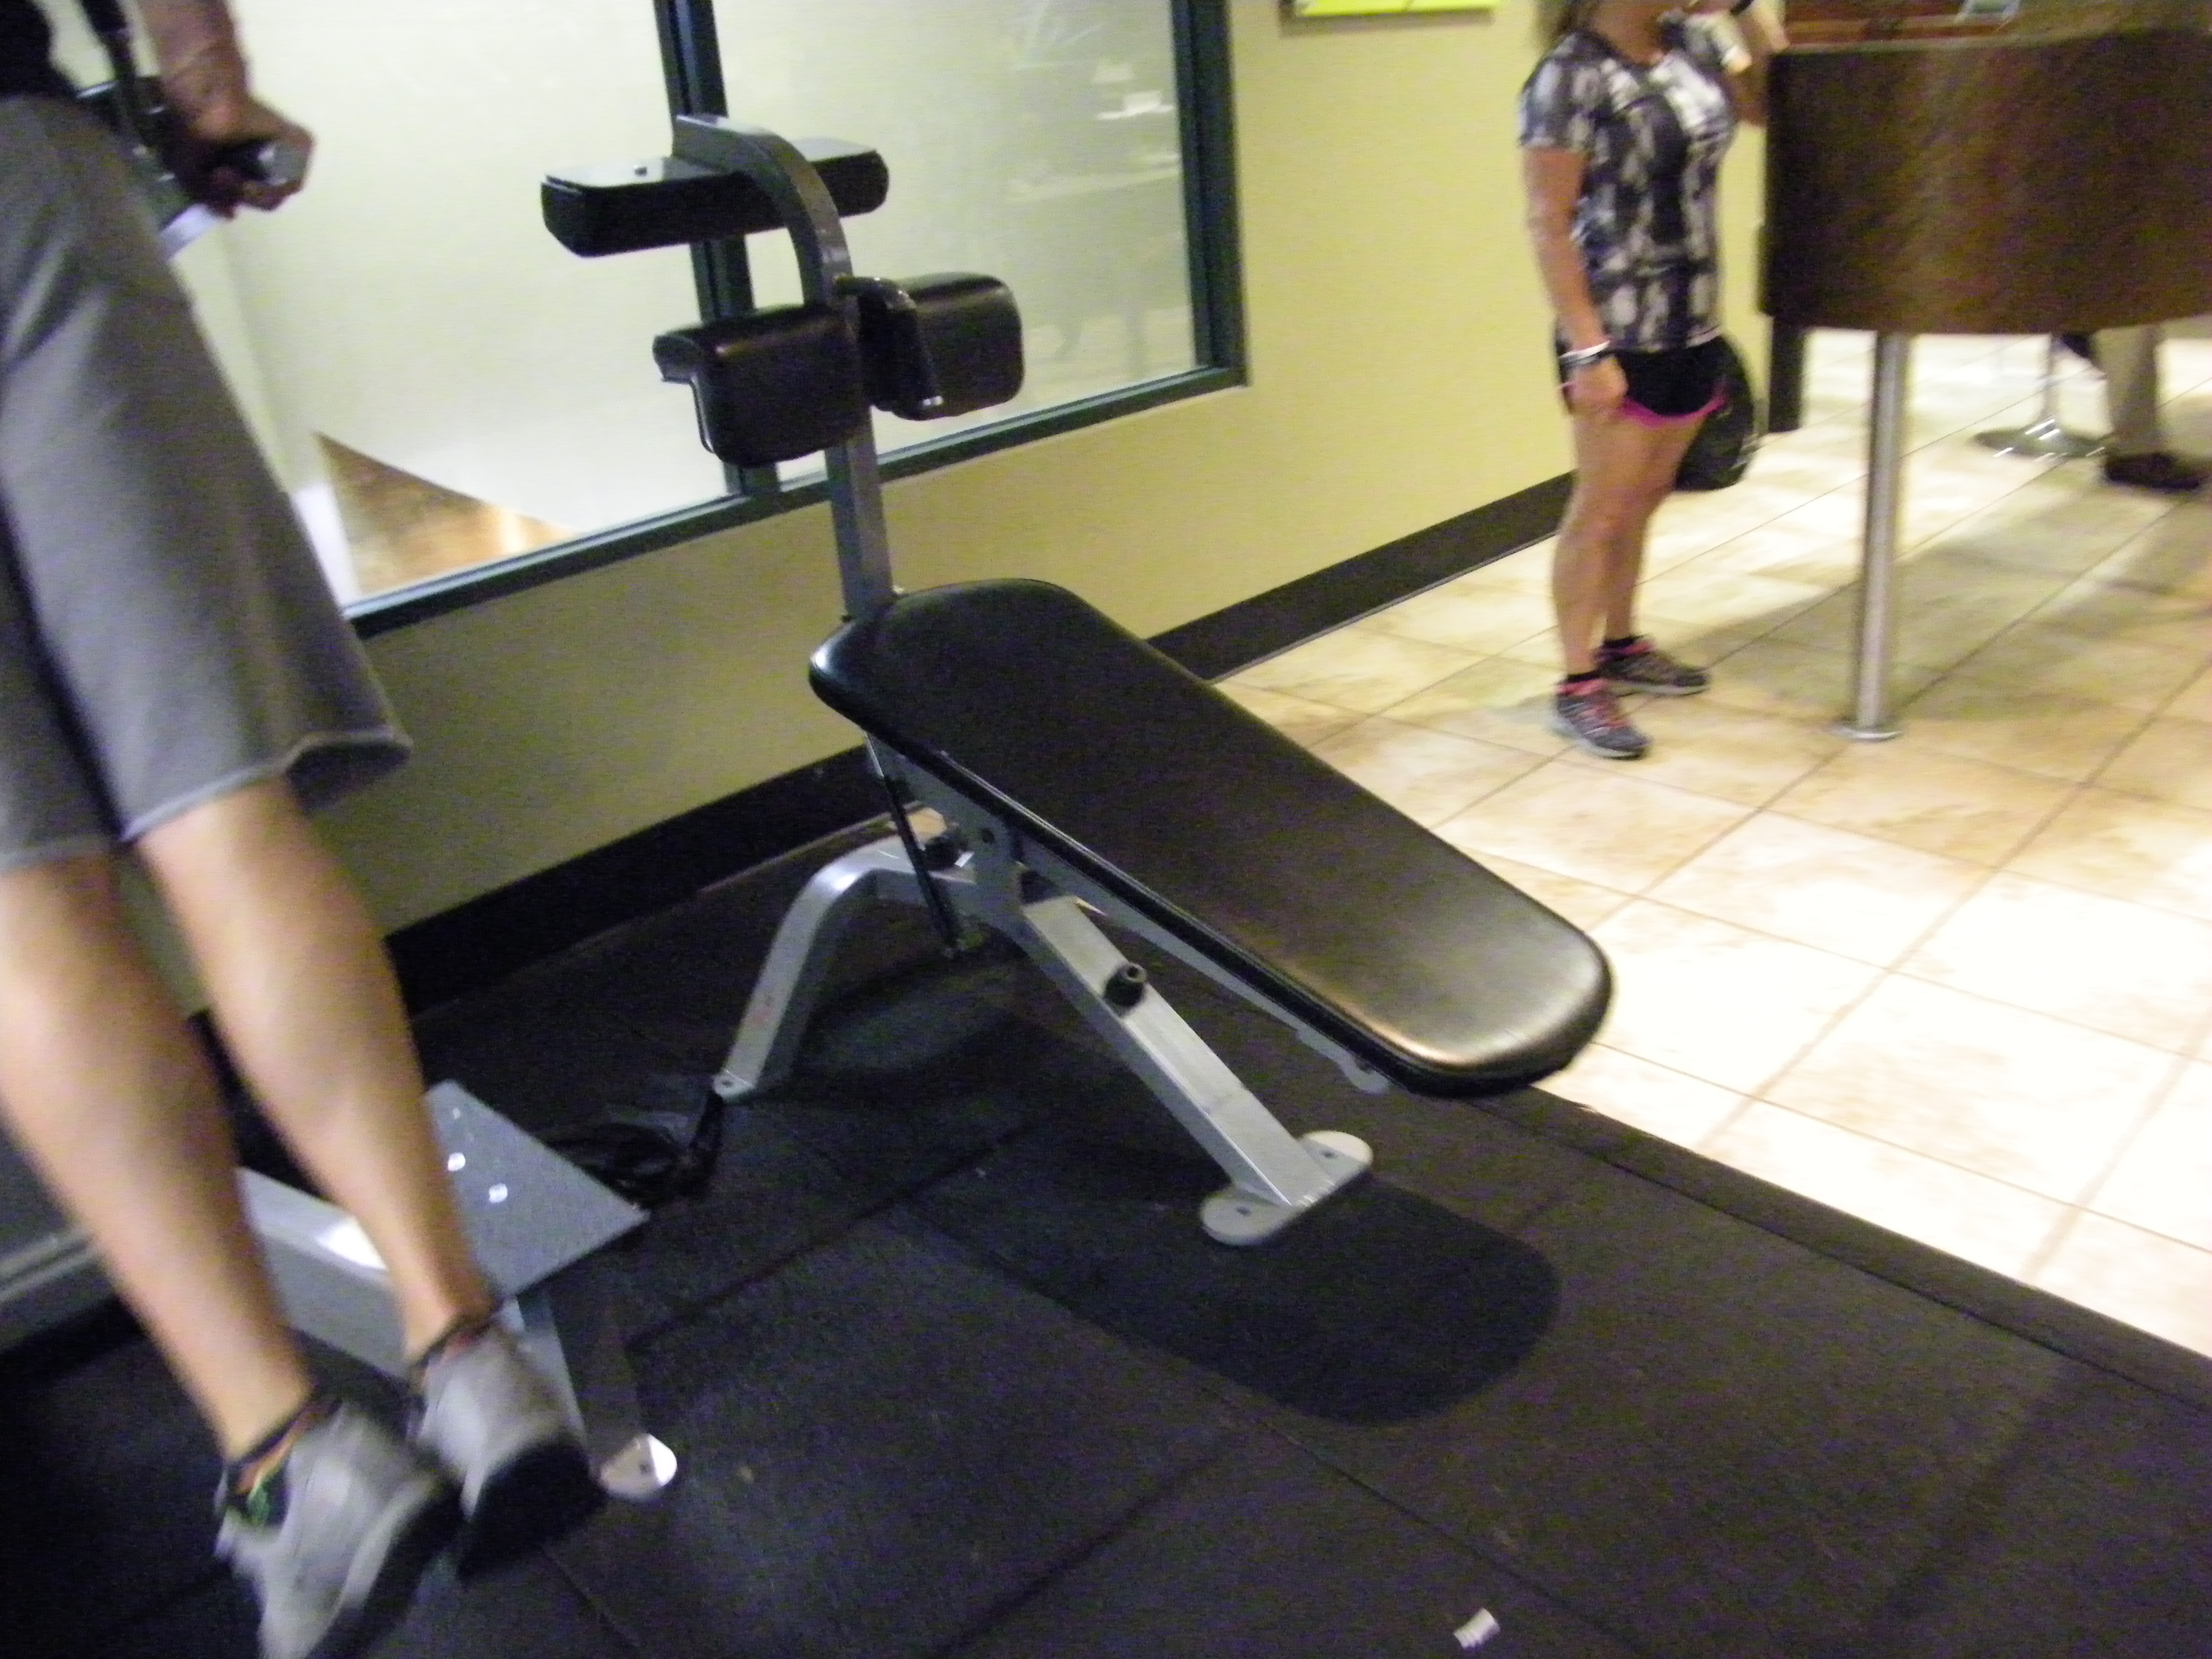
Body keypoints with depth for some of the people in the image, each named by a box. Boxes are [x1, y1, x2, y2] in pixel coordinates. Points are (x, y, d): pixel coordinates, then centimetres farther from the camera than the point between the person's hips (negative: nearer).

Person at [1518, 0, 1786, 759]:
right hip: (1619, 337, -7)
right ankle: (1578, 688, 11)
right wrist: (1587, 349, -19)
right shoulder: (1569, 76, -13)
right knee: (1601, 512, 1)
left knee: (1644, 501, 16)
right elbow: (1549, 225, -16)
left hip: (1694, 328, 7)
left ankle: (1621, 646, 31)